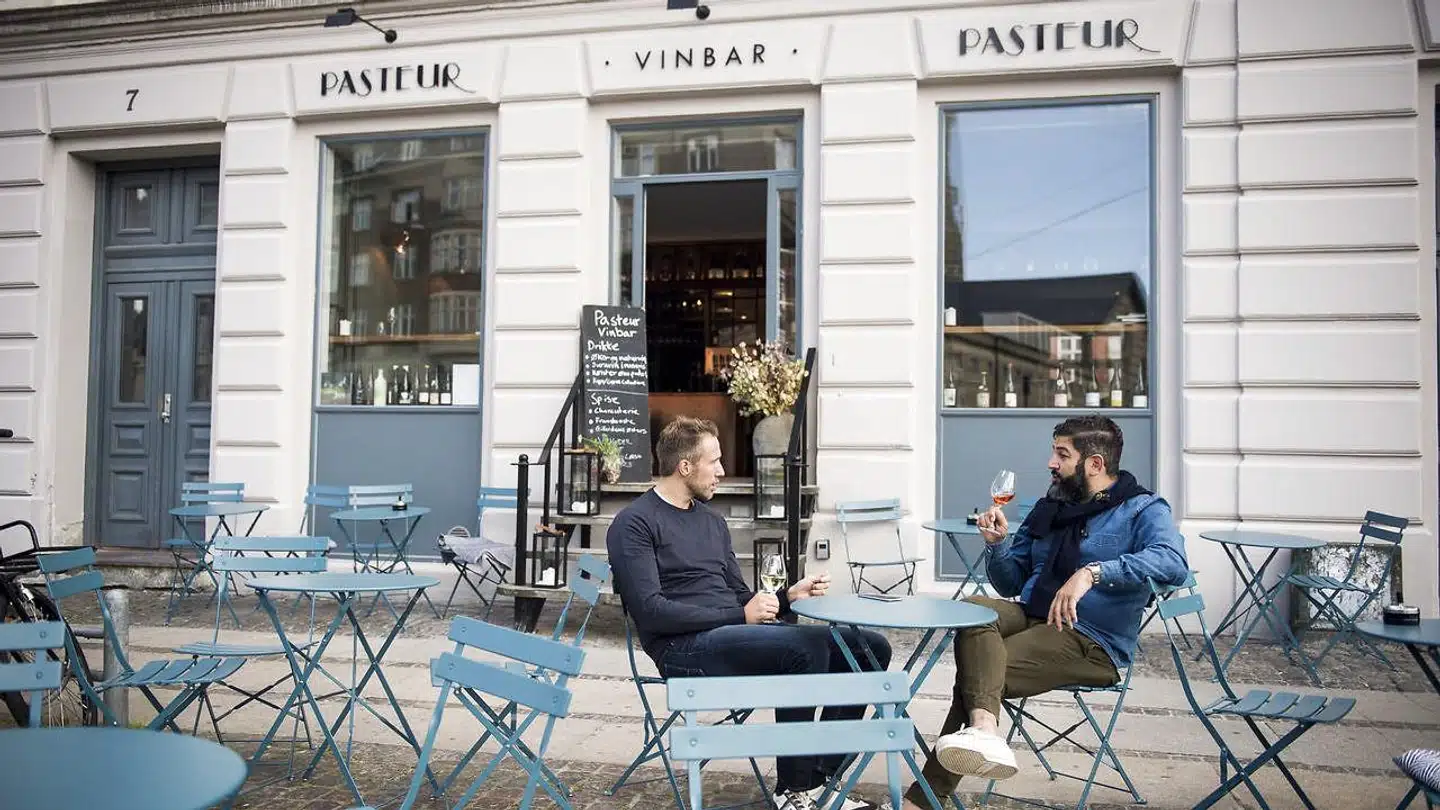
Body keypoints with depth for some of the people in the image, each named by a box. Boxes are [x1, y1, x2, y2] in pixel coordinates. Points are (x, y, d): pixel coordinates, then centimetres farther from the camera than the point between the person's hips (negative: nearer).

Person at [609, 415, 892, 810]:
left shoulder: (712, 520, 22)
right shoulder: (635, 523, -3)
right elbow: (650, 612, -14)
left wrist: (787, 596, 1)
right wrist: (740, 616, -16)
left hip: (736, 633, 8)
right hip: (684, 647, -8)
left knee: (871, 647, -4)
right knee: (808, 646, -31)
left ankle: (821, 776, 1)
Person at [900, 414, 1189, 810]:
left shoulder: (1142, 509, -1)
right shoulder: (1050, 506, 20)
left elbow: (1173, 562, -25)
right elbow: (1011, 585, 24)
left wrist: (1093, 571, -36)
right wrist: (999, 543, 2)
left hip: (1091, 642, -6)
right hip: (1031, 617, 6)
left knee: (974, 671, -26)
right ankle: (983, 728, -52)